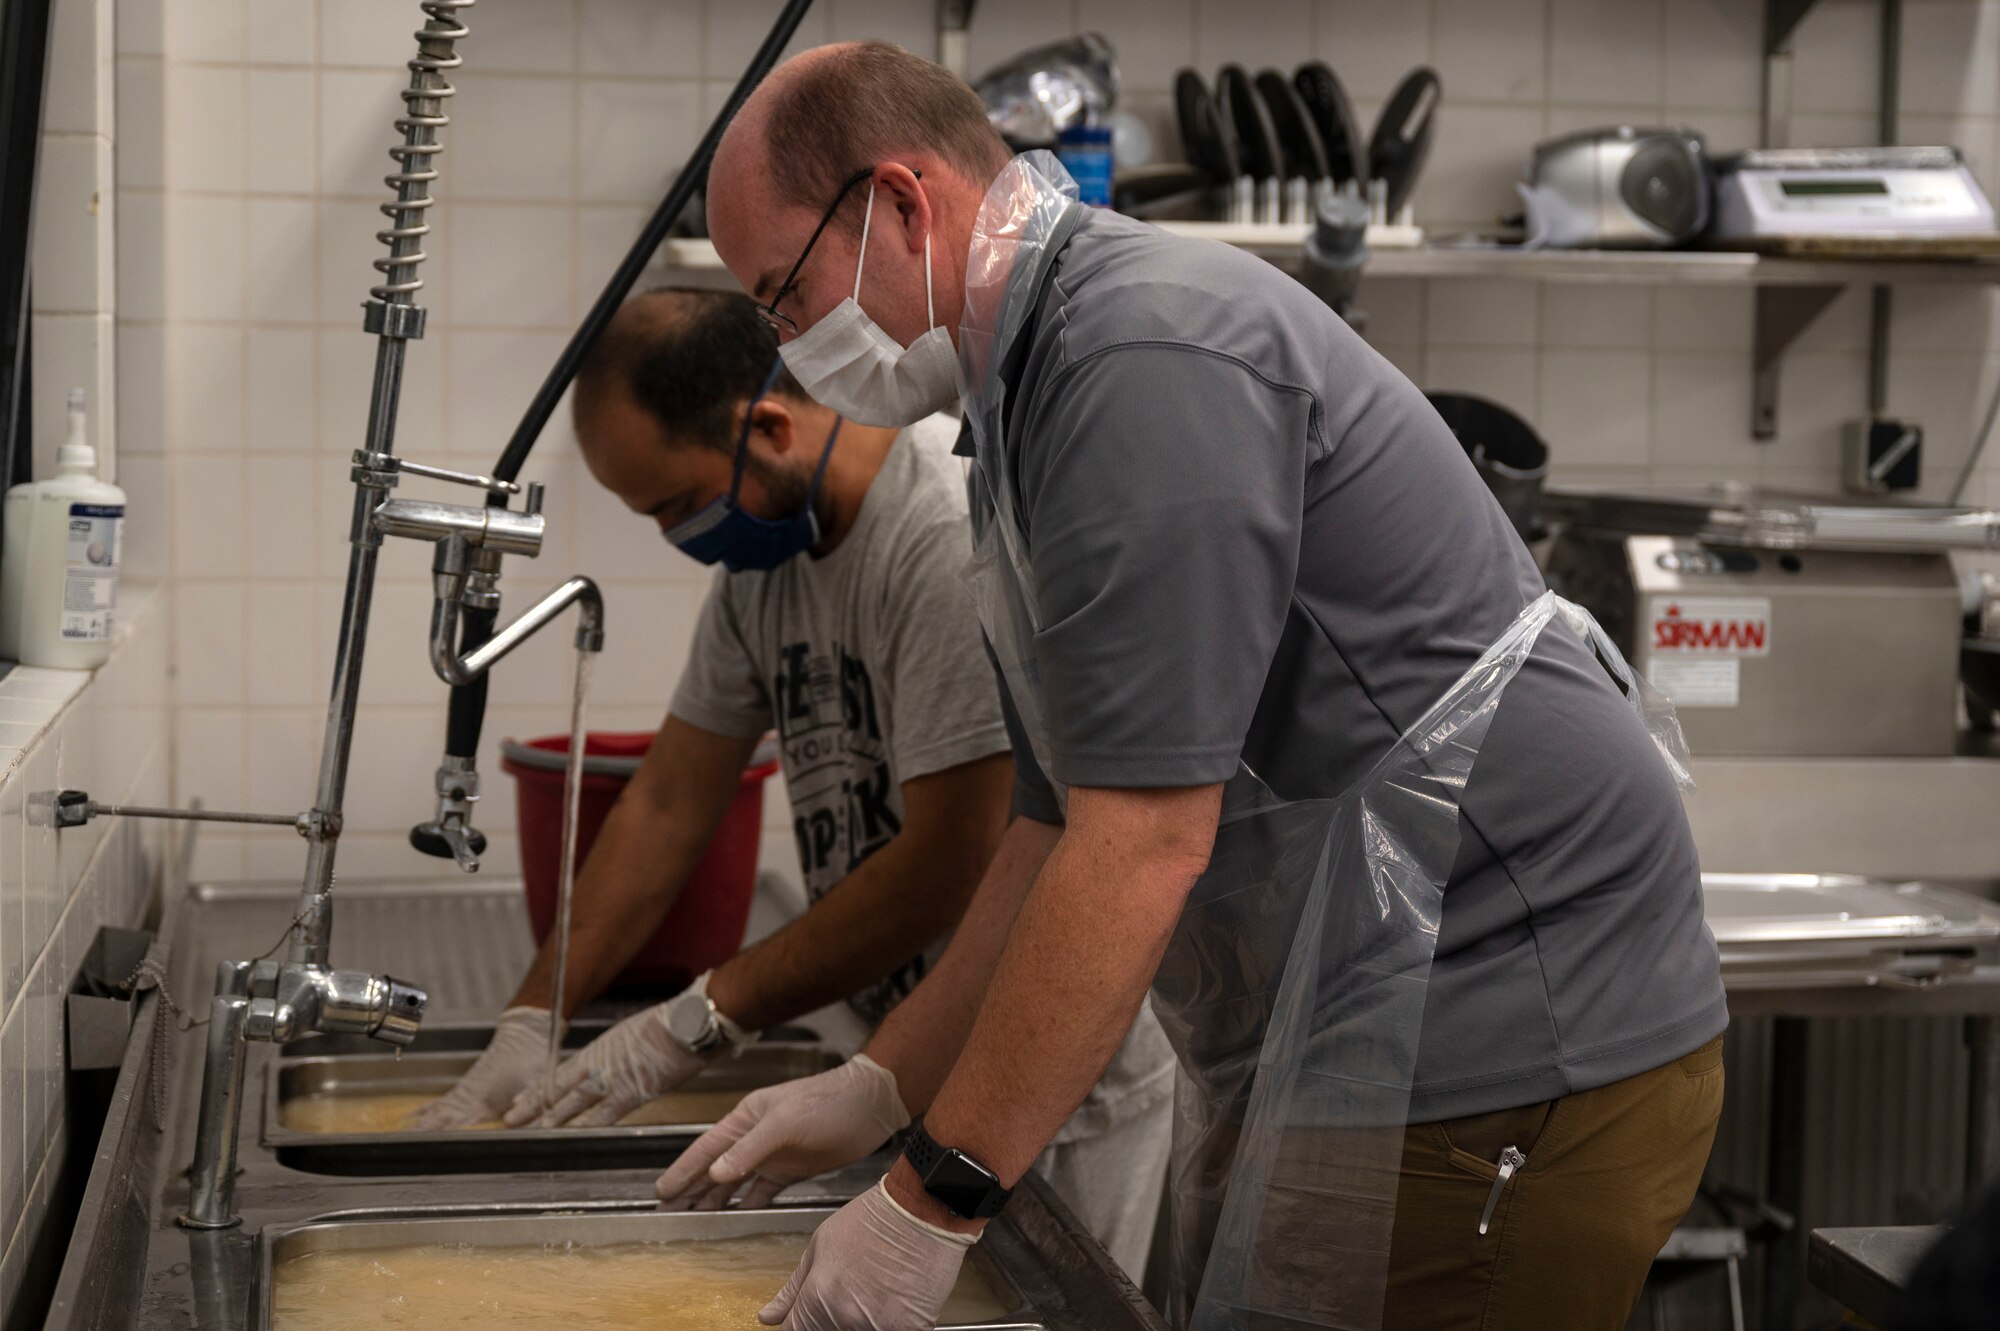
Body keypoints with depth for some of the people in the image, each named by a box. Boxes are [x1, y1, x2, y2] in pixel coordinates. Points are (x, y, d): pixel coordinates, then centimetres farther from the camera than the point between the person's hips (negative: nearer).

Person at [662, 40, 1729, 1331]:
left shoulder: (1152, 360, -18)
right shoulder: (1039, 388, 15)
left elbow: (1145, 840, -22)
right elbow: (1063, 830, 19)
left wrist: (936, 1200, -17)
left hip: (1505, 1066, -10)